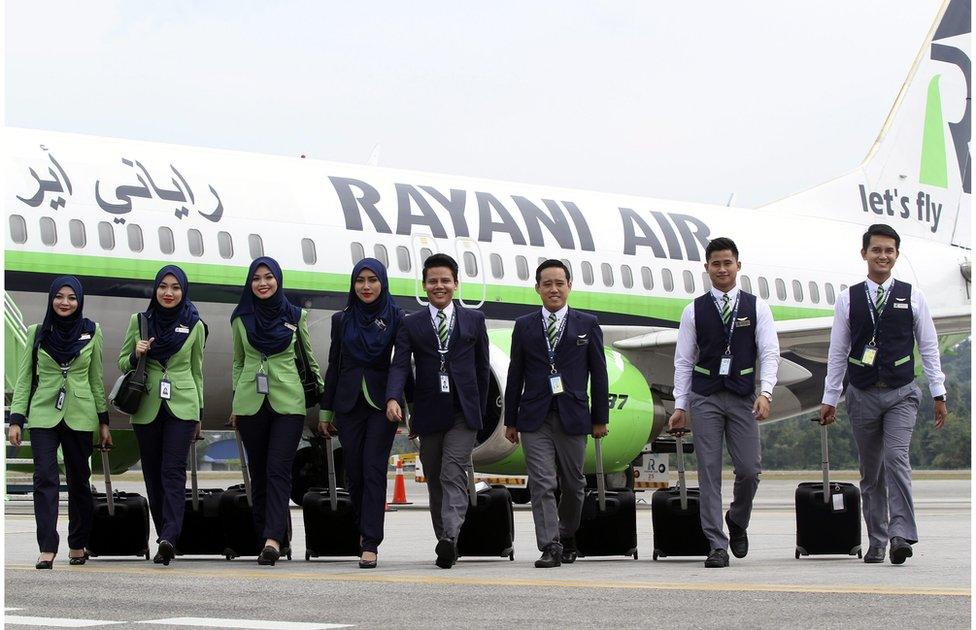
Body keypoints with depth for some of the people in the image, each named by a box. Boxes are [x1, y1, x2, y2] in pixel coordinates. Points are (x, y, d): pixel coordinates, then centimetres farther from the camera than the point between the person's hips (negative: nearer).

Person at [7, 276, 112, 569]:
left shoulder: (92, 332, 5)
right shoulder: (37, 333, 4)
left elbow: (96, 379, 10)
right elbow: (24, 378, 6)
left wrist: (103, 421, 8)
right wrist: (16, 419, -1)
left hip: (79, 416, 1)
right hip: (43, 415, -1)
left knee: (79, 479, 6)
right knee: (45, 478, -12)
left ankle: (77, 545, 20)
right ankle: (47, 548, -16)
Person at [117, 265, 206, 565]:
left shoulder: (194, 326, 5)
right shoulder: (139, 321, 5)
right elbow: (123, 363, 12)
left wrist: (198, 414, 13)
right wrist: (137, 354, -11)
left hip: (181, 407, -2)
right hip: (147, 408, 2)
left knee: (173, 472, -15)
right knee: (153, 475, 4)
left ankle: (168, 539, -27)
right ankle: (165, 536, 13)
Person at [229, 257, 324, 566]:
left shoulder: (296, 316, 4)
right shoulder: (241, 318, 8)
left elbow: (309, 358, 13)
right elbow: (238, 362, 16)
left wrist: (324, 395, 12)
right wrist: (235, 404, 12)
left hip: (288, 402, -2)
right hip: (251, 402, 2)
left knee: (278, 470, -13)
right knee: (259, 472, 4)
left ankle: (272, 540, -22)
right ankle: (269, 536, 11)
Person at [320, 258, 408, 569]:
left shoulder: (395, 318, 1)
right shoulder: (342, 319, 9)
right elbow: (334, 367, 13)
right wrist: (326, 411, 11)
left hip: (382, 403, -3)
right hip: (349, 403, 3)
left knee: (374, 469, -11)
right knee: (354, 472, 5)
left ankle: (370, 545, -13)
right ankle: (366, 529, 24)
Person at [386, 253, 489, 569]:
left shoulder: (474, 320, 9)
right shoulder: (411, 324, 7)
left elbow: (482, 367, 12)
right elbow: (400, 365, -4)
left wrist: (479, 410, 10)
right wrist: (393, 398, -22)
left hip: (463, 413, -2)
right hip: (429, 415, 2)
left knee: (453, 476, -16)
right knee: (435, 483, 7)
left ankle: (450, 538, -30)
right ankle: (445, 545, 14)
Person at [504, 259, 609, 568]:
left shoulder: (587, 324, 7)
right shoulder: (524, 326, 9)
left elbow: (598, 373, 7)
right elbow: (515, 375, 10)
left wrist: (600, 418, 4)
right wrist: (511, 421, 7)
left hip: (572, 416, 0)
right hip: (534, 418, 0)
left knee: (573, 484, 8)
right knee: (542, 484, -9)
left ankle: (567, 538, 28)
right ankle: (550, 547, -10)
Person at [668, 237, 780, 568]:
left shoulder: (756, 307, 7)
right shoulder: (695, 310, 7)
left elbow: (769, 353, 1)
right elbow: (683, 360, 8)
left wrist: (765, 393, -13)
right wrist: (679, 404, 1)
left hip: (743, 397, 0)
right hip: (705, 397, 0)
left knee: (749, 469, -4)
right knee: (709, 472, -3)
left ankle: (737, 521, 25)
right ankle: (717, 545, -1)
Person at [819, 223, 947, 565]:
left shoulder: (912, 297, 4)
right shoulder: (848, 299, 5)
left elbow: (929, 348, 7)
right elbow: (837, 353, 8)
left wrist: (939, 394, 3)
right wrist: (829, 399, 7)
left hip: (900, 394, -1)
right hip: (862, 395, 2)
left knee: (896, 457, -18)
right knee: (870, 471, 6)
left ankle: (901, 534, -22)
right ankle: (876, 541, 12)